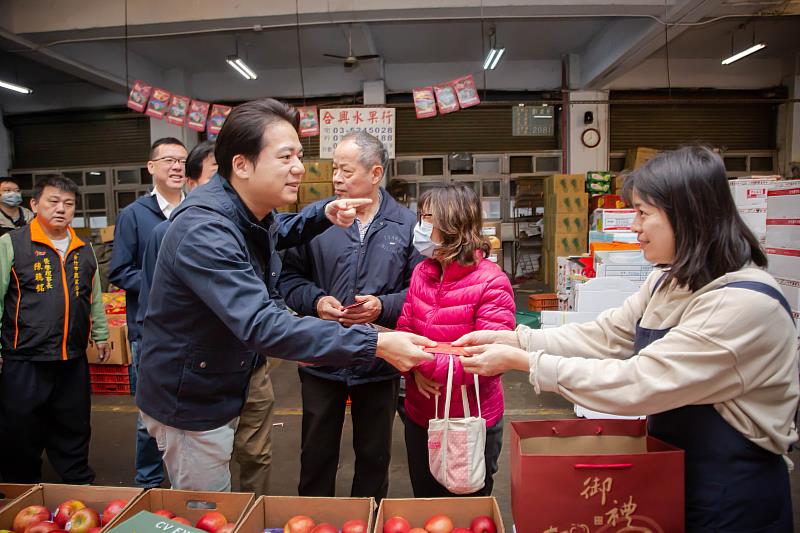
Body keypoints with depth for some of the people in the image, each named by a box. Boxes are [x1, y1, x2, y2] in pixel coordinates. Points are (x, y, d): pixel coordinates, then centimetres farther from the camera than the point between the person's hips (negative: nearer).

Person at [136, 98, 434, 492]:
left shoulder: (249, 209, -4)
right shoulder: (203, 231, -33)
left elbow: (280, 233, 19)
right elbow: (262, 326, -42)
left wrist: (324, 214, -3)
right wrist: (375, 344, -45)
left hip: (222, 391, 9)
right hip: (190, 404, -8)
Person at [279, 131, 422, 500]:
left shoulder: (405, 224, -3)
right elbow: (289, 277, 2)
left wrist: (383, 306, -20)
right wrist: (315, 301, -16)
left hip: (380, 362, 0)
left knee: (375, 455, 19)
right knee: (317, 453, 18)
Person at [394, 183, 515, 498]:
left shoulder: (491, 283, -19)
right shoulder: (422, 272, -1)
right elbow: (404, 329, 3)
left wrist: (424, 361, -29)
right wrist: (416, 370, -17)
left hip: (471, 421, -5)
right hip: (420, 416, 5)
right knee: (424, 502, 24)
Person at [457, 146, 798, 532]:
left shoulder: (744, 303, -27)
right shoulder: (668, 281, 3)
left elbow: (637, 383, -31)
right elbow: (604, 336, -1)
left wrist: (522, 361, -27)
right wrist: (510, 339, -11)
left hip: (730, 499, -7)